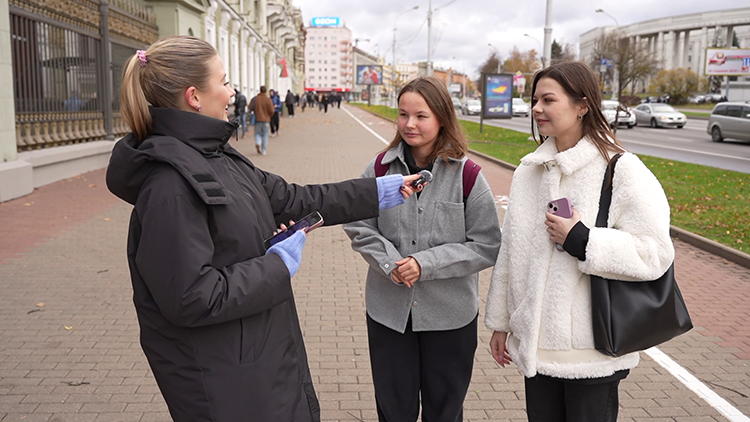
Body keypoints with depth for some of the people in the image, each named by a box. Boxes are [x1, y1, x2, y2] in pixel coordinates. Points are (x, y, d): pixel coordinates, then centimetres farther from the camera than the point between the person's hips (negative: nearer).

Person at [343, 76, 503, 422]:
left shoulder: (467, 176, -10)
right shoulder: (380, 169, -4)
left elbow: (487, 247, -10)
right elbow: (359, 227, 3)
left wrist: (426, 264, -18)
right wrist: (389, 262, -14)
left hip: (450, 316, -1)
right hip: (388, 312, 2)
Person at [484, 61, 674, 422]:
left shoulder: (621, 170, -10)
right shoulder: (529, 171, 6)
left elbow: (656, 253, -15)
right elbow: (509, 251, 10)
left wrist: (581, 241, -21)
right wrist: (500, 322, 14)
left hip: (592, 351, -5)